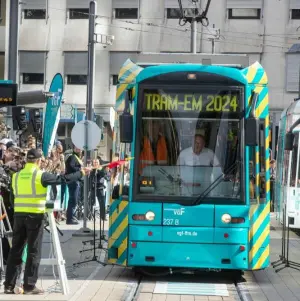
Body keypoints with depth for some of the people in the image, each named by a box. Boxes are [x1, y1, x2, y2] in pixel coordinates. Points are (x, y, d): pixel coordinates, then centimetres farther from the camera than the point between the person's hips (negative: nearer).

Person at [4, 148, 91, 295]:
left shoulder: (16, 176, 8)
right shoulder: (40, 175, -8)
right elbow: (62, 179, -6)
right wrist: (81, 173, 6)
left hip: (19, 215, 5)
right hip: (35, 216, -5)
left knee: (16, 250, 8)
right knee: (33, 252, 2)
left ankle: (9, 285, 9)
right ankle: (29, 286, 2)